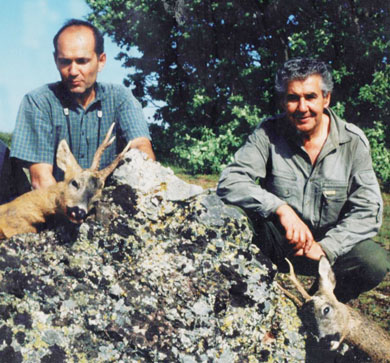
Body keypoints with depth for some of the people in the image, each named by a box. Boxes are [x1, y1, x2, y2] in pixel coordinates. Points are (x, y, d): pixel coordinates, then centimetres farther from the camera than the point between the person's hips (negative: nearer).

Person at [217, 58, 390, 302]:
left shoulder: (353, 141, -7)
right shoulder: (268, 134, -9)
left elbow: (368, 211, -10)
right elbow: (230, 182, -20)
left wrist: (325, 247, -24)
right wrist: (279, 208, -35)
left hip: (331, 242, 2)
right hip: (277, 241, -1)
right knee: (237, 211, -30)